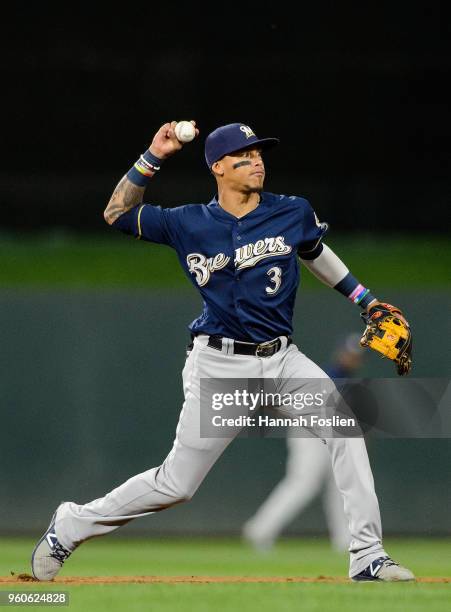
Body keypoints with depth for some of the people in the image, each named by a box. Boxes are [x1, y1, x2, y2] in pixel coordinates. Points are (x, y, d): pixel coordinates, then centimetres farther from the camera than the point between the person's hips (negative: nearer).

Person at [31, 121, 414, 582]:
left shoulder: (294, 213, 2)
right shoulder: (190, 224, -4)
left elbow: (314, 252, 23)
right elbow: (117, 214, 0)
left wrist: (365, 299, 22)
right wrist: (152, 158, -9)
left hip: (282, 359, 3)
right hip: (220, 366, -3)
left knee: (344, 427, -19)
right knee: (177, 484, -1)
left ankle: (367, 557, -14)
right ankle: (70, 526, 19)